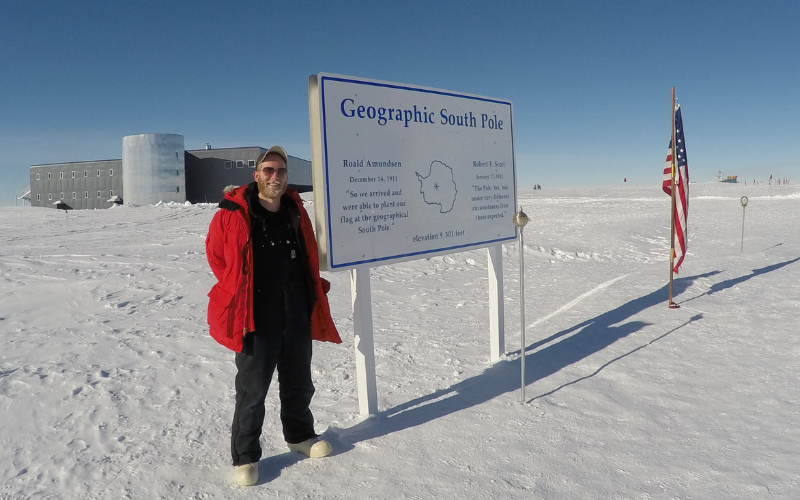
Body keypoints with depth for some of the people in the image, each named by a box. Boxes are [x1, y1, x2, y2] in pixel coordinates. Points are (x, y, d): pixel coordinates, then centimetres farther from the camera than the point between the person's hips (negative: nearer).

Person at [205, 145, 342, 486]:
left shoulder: (296, 212, 4)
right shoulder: (233, 215, -12)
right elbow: (216, 256, 0)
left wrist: (316, 291, 14)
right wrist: (238, 294, 2)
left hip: (298, 320, 5)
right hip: (256, 323, -5)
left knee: (299, 384, 21)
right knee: (252, 392, 7)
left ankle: (300, 435, 42)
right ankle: (245, 456, 25)